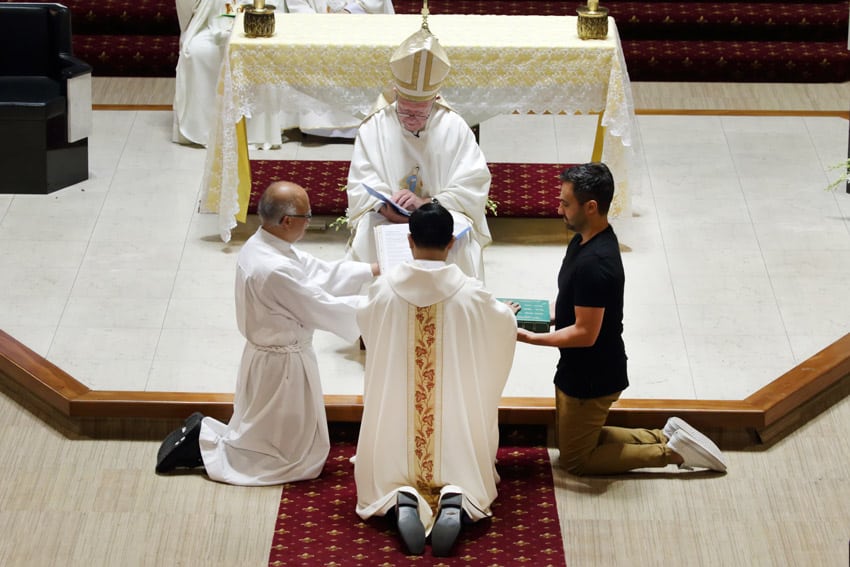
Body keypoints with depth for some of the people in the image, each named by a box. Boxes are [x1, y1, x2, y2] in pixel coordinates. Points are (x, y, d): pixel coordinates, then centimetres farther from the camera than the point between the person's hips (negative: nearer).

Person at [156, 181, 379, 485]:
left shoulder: (262, 245, -3)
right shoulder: (276, 270, -32)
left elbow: (318, 271, 6)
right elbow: (323, 310, -23)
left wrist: (371, 271, 4)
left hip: (264, 355, 9)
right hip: (283, 366, -9)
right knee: (297, 456, 8)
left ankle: (204, 434, 14)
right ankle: (204, 445, 3)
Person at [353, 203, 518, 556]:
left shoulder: (384, 289, -10)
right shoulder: (471, 293, -12)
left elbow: (365, 324, 13)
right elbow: (505, 325, 9)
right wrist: (508, 313, 35)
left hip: (394, 413, 1)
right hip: (456, 416, -1)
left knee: (389, 470, 22)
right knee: (459, 465, 22)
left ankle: (403, 499, -14)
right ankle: (454, 498, -15)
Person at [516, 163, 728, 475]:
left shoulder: (593, 263, -31)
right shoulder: (585, 240, 0)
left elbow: (585, 333, -28)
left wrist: (531, 338, -20)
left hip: (592, 378, -10)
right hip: (581, 370, 10)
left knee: (575, 460, 7)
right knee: (584, 438, 25)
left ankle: (670, 451, 6)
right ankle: (667, 437, 21)